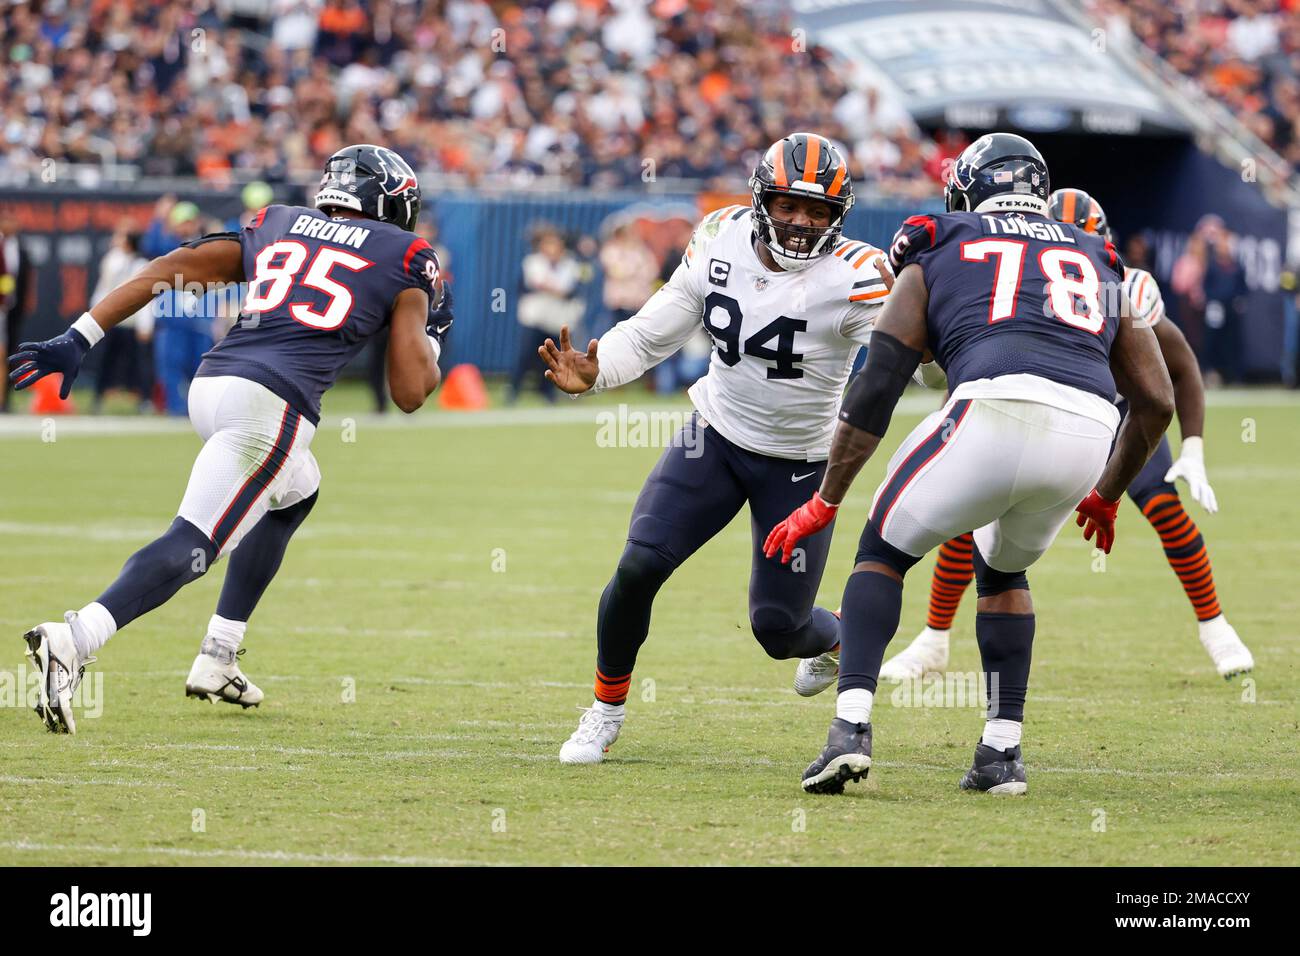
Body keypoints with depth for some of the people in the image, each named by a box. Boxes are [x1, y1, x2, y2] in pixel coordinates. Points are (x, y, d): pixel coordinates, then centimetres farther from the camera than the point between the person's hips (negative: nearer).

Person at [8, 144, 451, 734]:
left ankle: (217, 660, 25)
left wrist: (79, 339, 11)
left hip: (209, 385, 7)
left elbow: (167, 270, 14)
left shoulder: (276, 227, 25)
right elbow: (410, 392, 7)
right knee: (193, 546, -14)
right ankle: (72, 641, -37)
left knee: (294, 495, 32)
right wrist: (431, 331, 28)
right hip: (273, 403, -7)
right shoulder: (405, 260, 12)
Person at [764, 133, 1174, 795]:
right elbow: (1157, 401, 29)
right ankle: (1003, 751, 22)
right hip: (1087, 435, 3)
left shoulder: (938, 256, 24)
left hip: (995, 411, -3)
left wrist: (824, 502, 25)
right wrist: (1108, 495, 45)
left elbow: (877, 388, 17)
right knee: (1003, 570, 31)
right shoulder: (1098, 264, 33)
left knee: (884, 552, 18)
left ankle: (851, 729, 1)